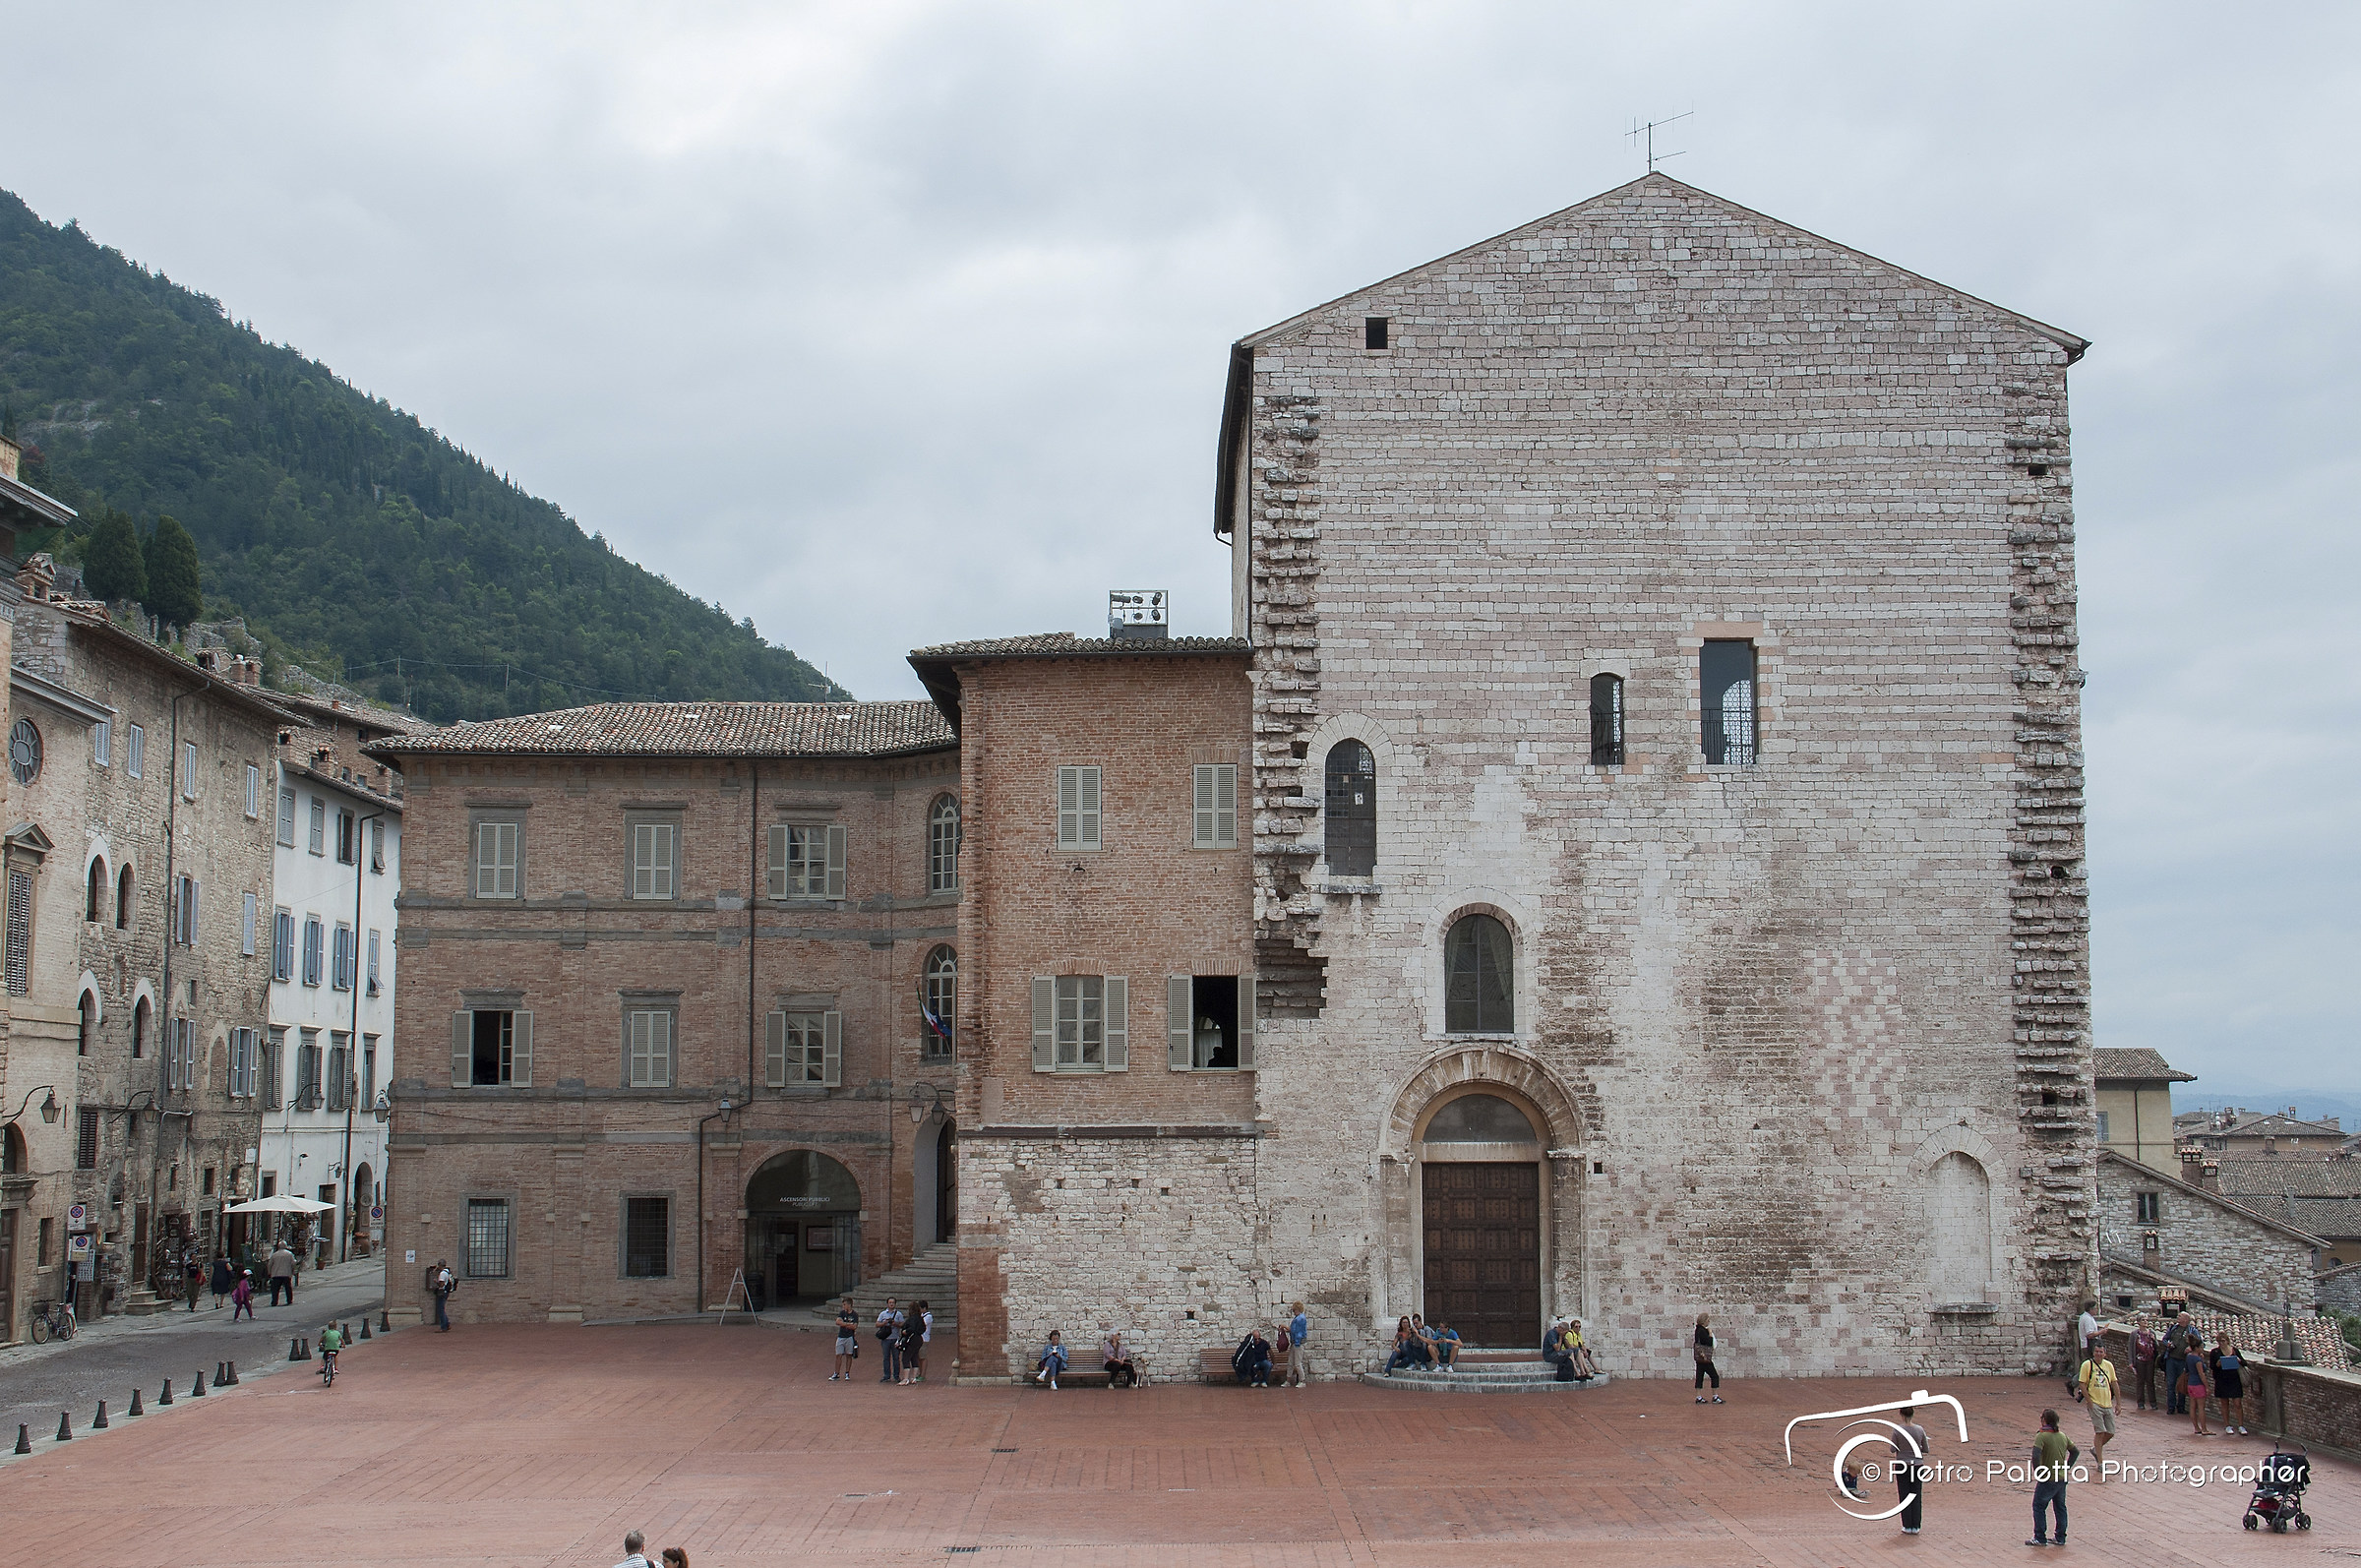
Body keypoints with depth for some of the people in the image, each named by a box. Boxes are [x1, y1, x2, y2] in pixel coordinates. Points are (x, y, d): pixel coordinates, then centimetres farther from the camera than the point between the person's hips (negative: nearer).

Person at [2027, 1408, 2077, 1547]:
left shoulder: (2042, 1437, -16)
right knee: (2060, 1507, 17)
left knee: (2038, 1507, 5)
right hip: (2062, 1478, 7)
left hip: (2048, 1480, -7)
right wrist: (2067, 1467, 16)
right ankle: (2061, 1537, 21)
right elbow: (2075, 1451, 16)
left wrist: (2038, 1473, -16)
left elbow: (2036, 1456, -27)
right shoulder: (2063, 1436, 5)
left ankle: (2040, 1538, 6)